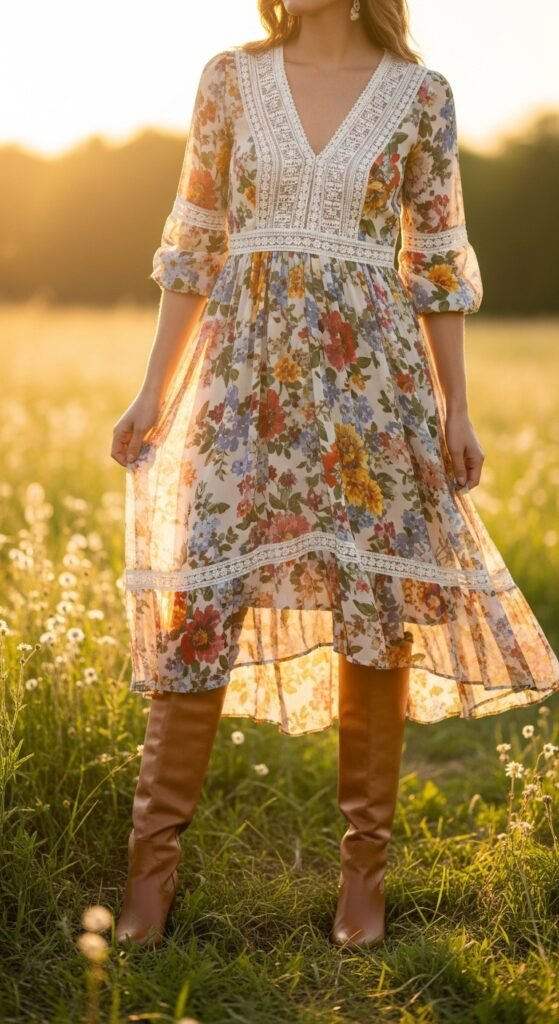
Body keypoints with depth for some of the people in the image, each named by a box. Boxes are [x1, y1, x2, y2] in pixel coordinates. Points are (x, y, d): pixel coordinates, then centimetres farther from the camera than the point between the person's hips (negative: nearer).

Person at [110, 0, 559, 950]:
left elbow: (437, 263, 6)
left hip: (371, 381, 0)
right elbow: (194, 245, 9)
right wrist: (154, 392, 5)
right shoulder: (231, 77, 7)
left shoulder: (420, 94, 4)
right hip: (244, 374, 1)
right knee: (200, 599, -4)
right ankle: (154, 859, 8)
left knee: (376, 613, 2)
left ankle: (364, 868, 16)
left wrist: (457, 410, 2)